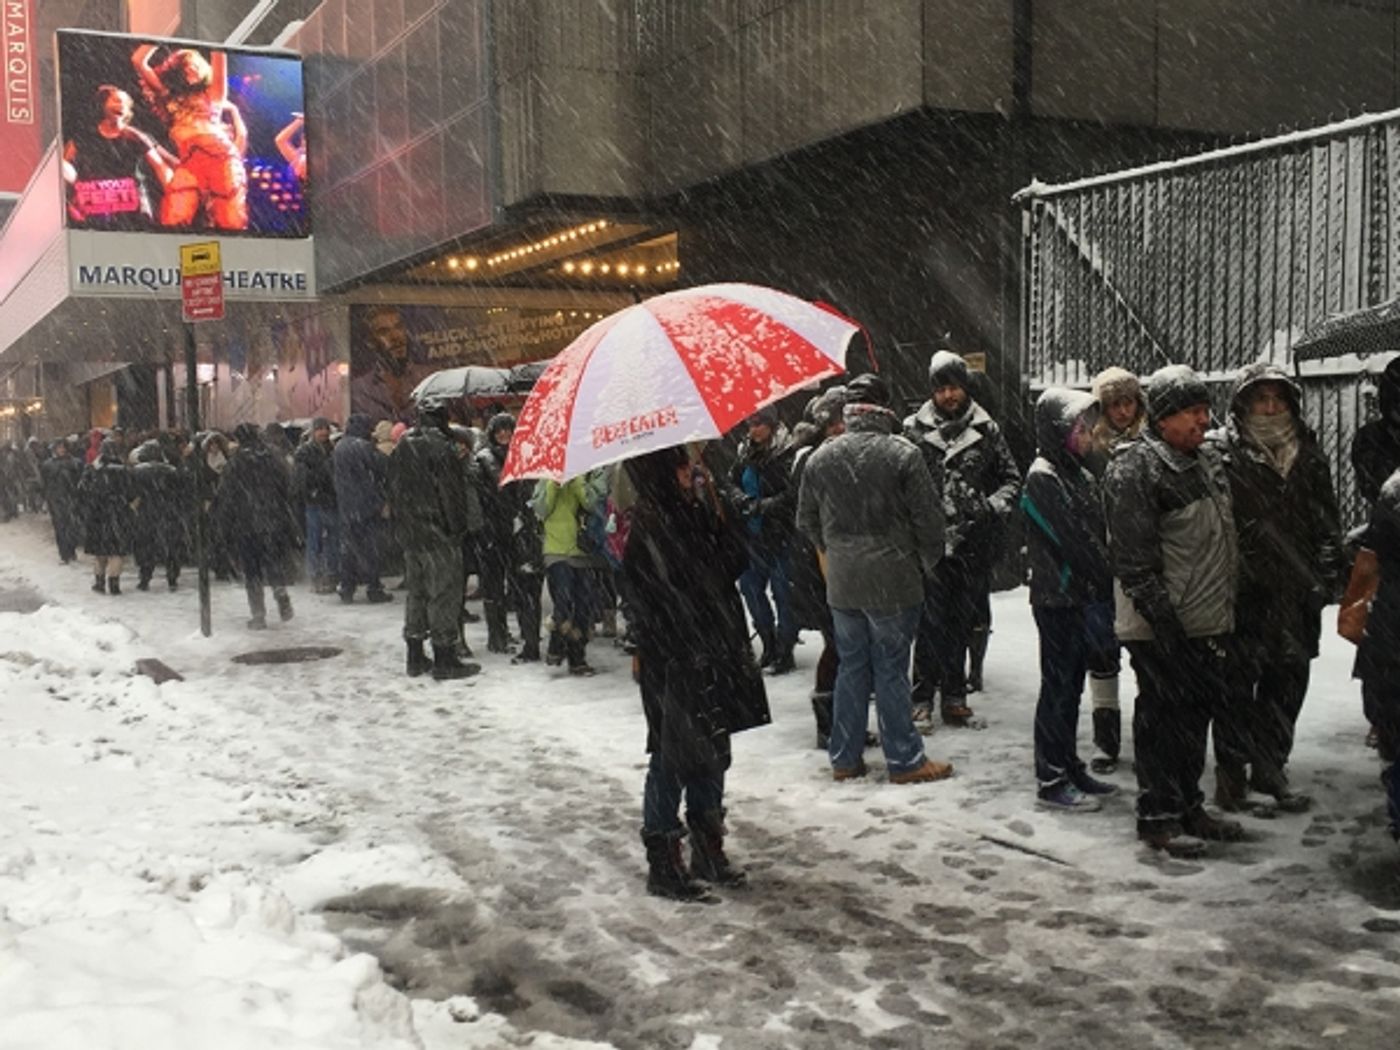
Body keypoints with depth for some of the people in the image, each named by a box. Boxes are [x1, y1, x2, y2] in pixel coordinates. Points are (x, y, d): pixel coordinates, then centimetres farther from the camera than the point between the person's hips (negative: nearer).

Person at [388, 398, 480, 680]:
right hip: (438, 535, -7)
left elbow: (393, 492, 15)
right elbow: (452, 492, -15)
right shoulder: (440, 446, -14)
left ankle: (415, 657, 19)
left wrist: (401, 528, 18)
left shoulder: (400, 449, 10)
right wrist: (458, 527, -6)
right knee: (444, 593, -2)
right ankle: (445, 660, 1)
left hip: (409, 533, 7)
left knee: (416, 593, 15)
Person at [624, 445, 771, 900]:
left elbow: (735, 564, 5)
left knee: (712, 756, 16)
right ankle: (663, 864, 15)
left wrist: (716, 508, -2)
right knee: (673, 760, 2)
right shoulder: (648, 525, -17)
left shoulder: (693, 512, 7)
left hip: (714, 658, 8)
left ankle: (708, 850, 31)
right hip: (673, 664, -8)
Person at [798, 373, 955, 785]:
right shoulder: (902, 454, -12)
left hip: (841, 582, 4)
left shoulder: (820, 457, 2)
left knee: (851, 666, 14)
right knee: (891, 669, 3)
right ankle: (905, 760, 11)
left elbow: (807, 520, 11)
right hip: (892, 580, -4)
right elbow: (927, 518, -8)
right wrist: (926, 562, 8)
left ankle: (844, 756, 20)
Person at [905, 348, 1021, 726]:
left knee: (962, 621, 9)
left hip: (972, 542, 2)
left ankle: (954, 696, 20)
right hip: (930, 538, -2)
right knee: (931, 621, -4)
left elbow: (1011, 477, 14)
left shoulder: (986, 429, 7)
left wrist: (996, 505, -4)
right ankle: (923, 697, 5)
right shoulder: (915, 430, 2)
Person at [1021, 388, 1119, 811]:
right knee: (1059, 687, -2)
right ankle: (1051, 781, 5)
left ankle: (1069, 768, 24)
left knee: (1071, 685, 14)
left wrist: (1107, 587, 2)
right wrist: (1108, 586, -12)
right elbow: (1074, 539, -17)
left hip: (1082, 598, 8)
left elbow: (1097, 537, 11)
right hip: (1057, 599, -8)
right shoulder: (1043, 477, -14)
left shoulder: (1080, 474, 14)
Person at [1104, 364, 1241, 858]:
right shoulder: (1134, 472, -15)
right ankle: (1158, 816, 11)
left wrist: (1228, 611, 19)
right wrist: (1165, 622, -22)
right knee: (1164, 717, -1)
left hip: (1210, 623, 9)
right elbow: (1135, 561, -19)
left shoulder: (1209, 462, 15)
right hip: (1161, 627, -9)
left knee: (1198, 712, 16)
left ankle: (1188, 807, 29)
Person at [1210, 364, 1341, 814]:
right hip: (1242, 594, -5)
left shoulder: (1308, 455, 10)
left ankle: (1271, 767, 25)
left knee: (1287, 684, 11)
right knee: (1237, 686, 2)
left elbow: (1328, 523, 15)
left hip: (1295, 595, 5)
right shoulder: (1220, 453, -6)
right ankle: (1231, 770, 16)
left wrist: (1326, 576, 7)